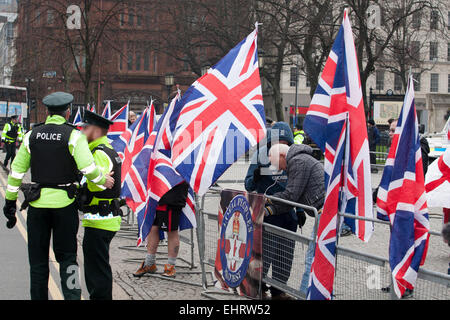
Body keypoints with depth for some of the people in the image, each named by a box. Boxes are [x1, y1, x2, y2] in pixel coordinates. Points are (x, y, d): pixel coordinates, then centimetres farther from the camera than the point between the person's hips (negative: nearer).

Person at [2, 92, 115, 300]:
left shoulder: (32, 135, 4)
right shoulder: (73, 136, -7)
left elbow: (17, 170, 6)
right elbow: (87, 167, -19)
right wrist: (103, 180, -1)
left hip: (37, 204, 2)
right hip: (64, 203, -2)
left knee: (38, 258, 11)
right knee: (66, 255, 9)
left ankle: (39, 296, 16)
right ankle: (72, 295, -1)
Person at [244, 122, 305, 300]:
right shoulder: (261, 155, -8)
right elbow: (249, 186, -7)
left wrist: (300, 210, 14)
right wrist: (255, 179, -29)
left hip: (288, 213, 5)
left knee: (285, 253, 9)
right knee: (265, 251, -8)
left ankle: (278, 289, 23)